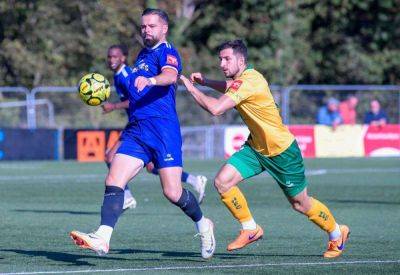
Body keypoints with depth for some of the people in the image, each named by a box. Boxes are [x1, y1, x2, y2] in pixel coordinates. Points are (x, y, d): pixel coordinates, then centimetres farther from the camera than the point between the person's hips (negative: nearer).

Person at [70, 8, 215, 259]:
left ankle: (203, 225, 21)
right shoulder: (143, 56, 23)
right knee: (114, 181, -12)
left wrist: (150, 80, -46)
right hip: (135, 131, 7)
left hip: (163, 130, -7)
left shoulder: (167, 53, -3)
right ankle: (102, 238, -22)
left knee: (173, 192, -7)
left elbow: (170, 75, -28)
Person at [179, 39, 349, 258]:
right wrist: (205, 81, 8)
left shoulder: (248, 82, -28)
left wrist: (192, 88, -24)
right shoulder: (244, 77, 0)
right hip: (256, 147, 8)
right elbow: (230, 88, 25)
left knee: (300, 204, 6)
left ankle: (337, 234, 31)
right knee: (222, 182, -10)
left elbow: (215, 108, -36)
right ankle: (250, 229, 6)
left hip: (282, 151, -8)